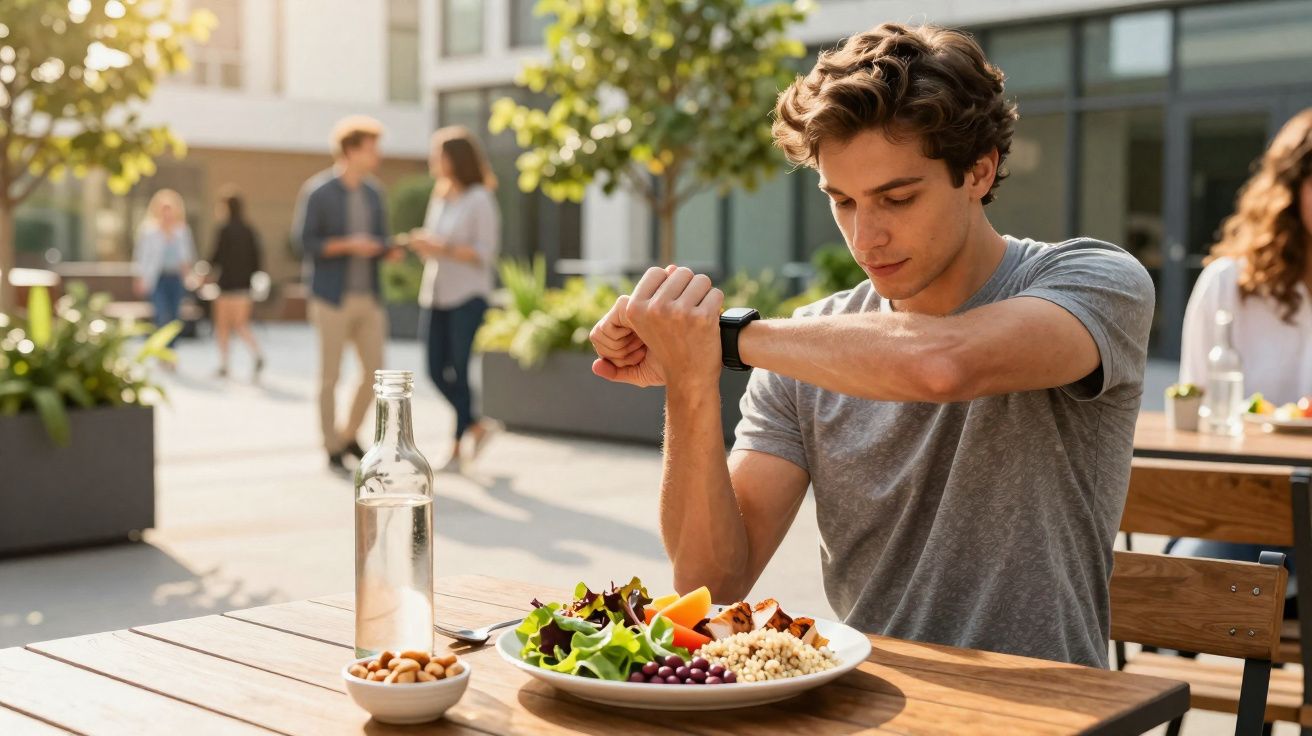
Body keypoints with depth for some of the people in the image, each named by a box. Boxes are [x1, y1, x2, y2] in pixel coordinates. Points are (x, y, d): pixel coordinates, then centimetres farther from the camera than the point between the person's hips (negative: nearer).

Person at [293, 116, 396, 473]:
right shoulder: (317, 191, -8)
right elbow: (305, 243, -11)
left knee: (374, 372, 4)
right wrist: (348, 245, -22)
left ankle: (349, 435, 24)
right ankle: (333, 450, 12)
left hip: (369, 298, 6)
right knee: (330, 375, 1)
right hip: (332, 298, -6)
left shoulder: (373, 193, 10)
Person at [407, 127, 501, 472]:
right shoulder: (440, 197, 14)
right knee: (437, 371, 4)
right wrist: (421, 243, -2)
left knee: (457, 371, -5)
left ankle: (458, 448, 6)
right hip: (436, 294, 7)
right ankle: (476, 426, 22)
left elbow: (485, 254, -12)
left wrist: (444, 249, -20)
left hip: (467, 296, -7)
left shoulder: (479, 200, -7)